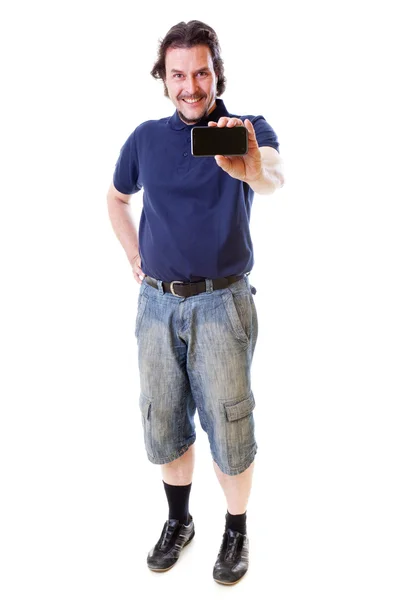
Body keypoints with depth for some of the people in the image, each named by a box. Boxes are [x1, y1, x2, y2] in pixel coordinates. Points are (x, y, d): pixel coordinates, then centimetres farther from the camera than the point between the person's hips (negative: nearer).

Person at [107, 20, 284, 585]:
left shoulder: (248, 130, -6)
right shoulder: (146, 138, 5)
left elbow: (274, 176, -29)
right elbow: (116, 199, 21)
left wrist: (252, 167, -53)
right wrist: (135, 259, 8)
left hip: (221, 303, -3)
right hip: (156, 302, 4)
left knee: (229, 430, 5)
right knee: (164, 426, 14)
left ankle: (237, 531, 29)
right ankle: (178, 521, 37)